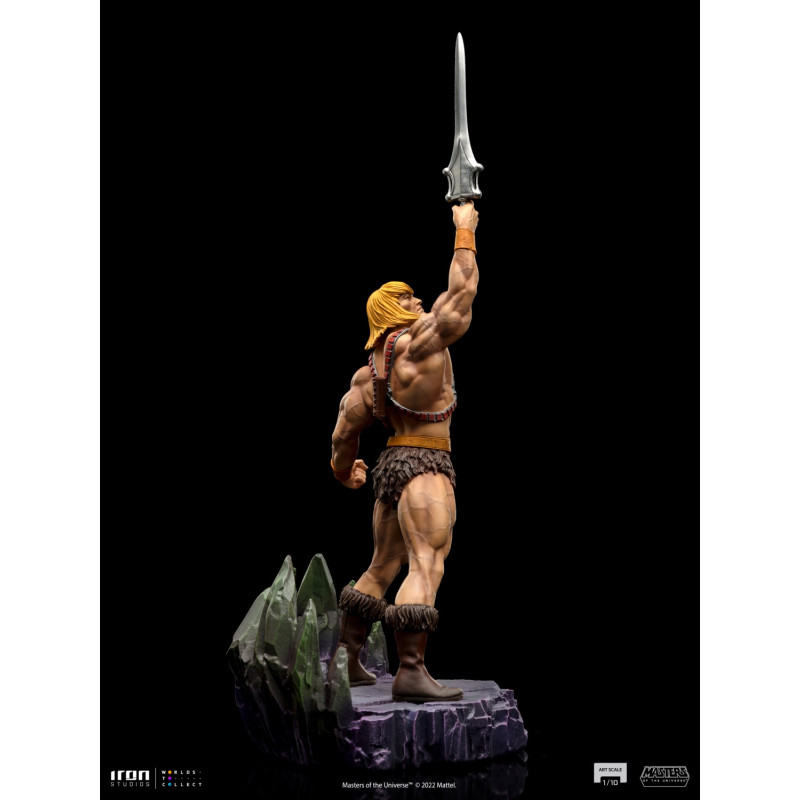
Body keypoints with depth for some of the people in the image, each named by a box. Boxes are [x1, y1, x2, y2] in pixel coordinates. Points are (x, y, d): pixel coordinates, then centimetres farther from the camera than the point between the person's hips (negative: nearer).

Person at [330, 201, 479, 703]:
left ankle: (345, 659, 22)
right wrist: (465, 232, 11)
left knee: (381, 570, 16)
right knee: (425, 567, -15)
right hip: (425, 466, -9)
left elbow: (346, 429, 13)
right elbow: (463, 290, 0)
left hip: (392, 465, 9)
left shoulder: (369, 372, 13)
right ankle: (412, 672, -21)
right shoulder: (422, 342, -7)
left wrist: (344, 469, 30)